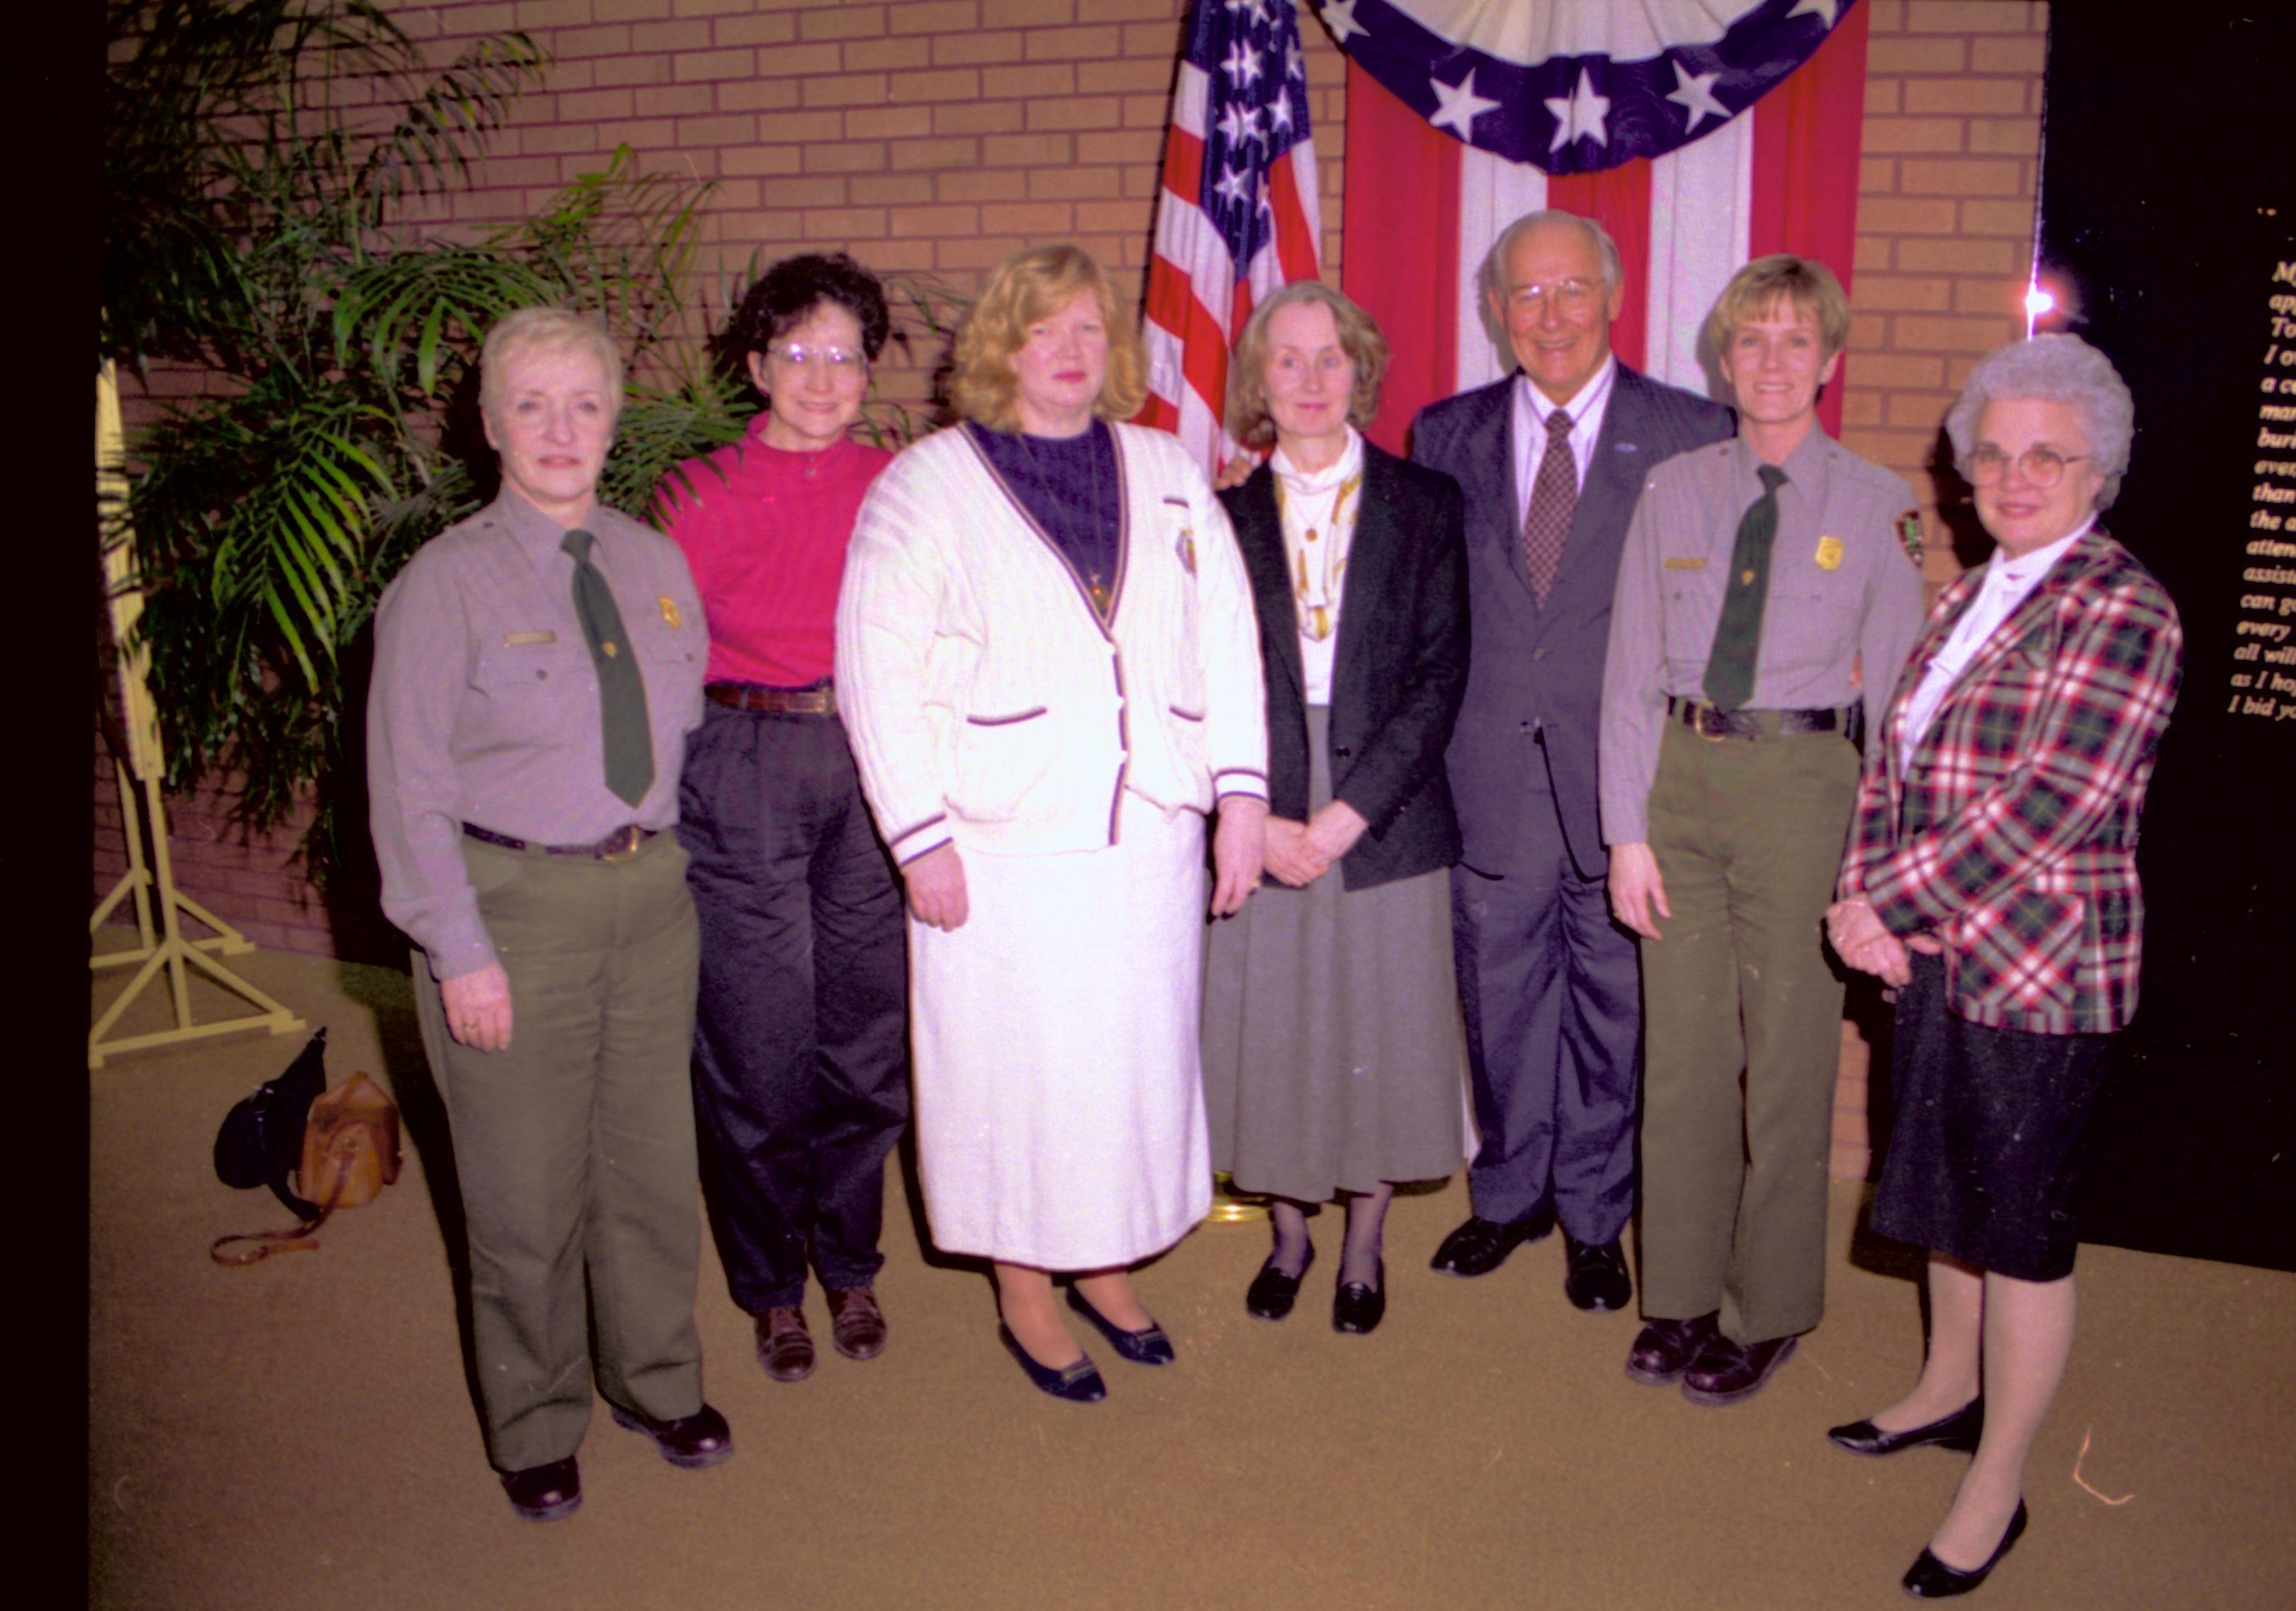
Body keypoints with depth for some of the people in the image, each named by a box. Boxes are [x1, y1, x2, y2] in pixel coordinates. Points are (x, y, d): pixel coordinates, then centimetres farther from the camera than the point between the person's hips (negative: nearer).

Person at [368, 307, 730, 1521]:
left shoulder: (656, 564, 7)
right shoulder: (443, 584, -8)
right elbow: (410, 787, -9)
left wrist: (676, 862, 6)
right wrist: (460, 953, -12)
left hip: (653, 895, 5)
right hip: (513, 906, -4)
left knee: (653, 1164, 16)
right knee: (527, 1191, 7)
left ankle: (656, 1383, 37)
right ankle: (535, 1427, 29)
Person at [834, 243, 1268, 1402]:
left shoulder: (1167, 474, 13)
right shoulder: (927, 485, 0)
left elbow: (1228, 641, 11)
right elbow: (881, 671, -5)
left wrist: (1241, 788, 1)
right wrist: (921, 836, -10)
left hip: (1152, 838, 4)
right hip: (1002, 846, -3)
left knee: (1139, 1055, 10)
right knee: (1013, 1065, 3)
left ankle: (1104, 1264, 31)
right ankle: (1023, 1295, 22)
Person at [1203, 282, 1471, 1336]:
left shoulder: (1423, 506, 2)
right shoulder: (1225, 519, 6)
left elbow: (1440, 674, -5)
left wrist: (1351, 811, -13)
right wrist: (1252, 817, -10)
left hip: (1388, 821, -1)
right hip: (1261, 824, 1)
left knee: (1380, 1033, 6)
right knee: (1266, 1033, 8)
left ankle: (1364, 1245, 27)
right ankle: (1288, 1233, 30)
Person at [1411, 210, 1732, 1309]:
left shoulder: (1691, 434, 0)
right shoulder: (1445, 436, 7)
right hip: (1487, 779, 2)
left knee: (1614, 1008, 9)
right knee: (1500, 1001, 14)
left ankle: (1595, 1218, 28)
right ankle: (1510, 1194, 34)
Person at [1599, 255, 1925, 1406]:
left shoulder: (1878, 506, -1)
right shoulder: (1672, 492, 6)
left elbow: (1893, 689, 0)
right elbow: (1631, 672, 5)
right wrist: (1628, 831, -1)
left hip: (1806, 782, -2)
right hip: (1680, 773, 2)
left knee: (1788, 1054, 4)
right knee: (1682, 1045, 10)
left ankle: (1768, 1311, 22)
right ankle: (1681, 1297, 25)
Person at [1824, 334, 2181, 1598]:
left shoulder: (2122, 613, -13)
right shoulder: (1969, 596, 12)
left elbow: (2049, 803, -21)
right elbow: (1893, 756, 10)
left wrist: (1888, 905, -18)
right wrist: (1867, 898, -5)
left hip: (2039, 971, -7)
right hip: (1937, 956, 8)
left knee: (2021, 1224, 4)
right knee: (1947, 1185, 21)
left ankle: (1998, 1485, 18)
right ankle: (1949, 1388, 41)